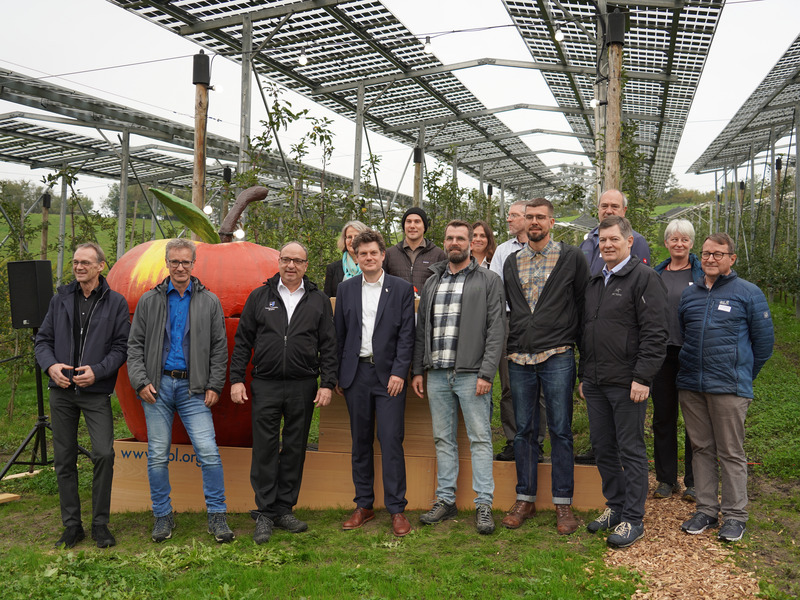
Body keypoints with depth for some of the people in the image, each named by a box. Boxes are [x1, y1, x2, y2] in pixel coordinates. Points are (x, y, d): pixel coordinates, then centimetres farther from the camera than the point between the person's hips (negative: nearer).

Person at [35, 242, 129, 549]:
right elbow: (43, 339, 11)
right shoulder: (61, 299, 10)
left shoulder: (115, 302, 2)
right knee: (64, 459, 8)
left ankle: (100, 524, 3)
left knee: (104, 453, -13)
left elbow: (121, 346, 0)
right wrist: (50, 365, -8)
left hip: (96, 392, -3)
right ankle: (72, 525, 19)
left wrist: (97, 371, -14)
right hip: (61, 391, 3)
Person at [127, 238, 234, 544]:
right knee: (158, 455, 6)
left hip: (193, 387, -1)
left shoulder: (209, 301, 6)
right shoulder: (149, 300, 8)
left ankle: (217, 515, 4)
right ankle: (163, 516, 20)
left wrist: (214, 386, -2)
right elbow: (135, 345, 8)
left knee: (209, 452, -8)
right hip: (157, 386, 1)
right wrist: (141, 381, -3)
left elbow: (219, 348, 6)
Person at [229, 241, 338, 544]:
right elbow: (242, 341, 8)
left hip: (303, 387, 1)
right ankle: (265, 513, 9)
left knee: (295, 449, 7)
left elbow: (328, 346, 7)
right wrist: (236, 378, 0)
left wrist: (327, 383, -1)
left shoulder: (319, 300, 9)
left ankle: (284, 509, 19)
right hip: (266, 385, -1)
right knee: (265, 449, -1)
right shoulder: (259, 297, 8)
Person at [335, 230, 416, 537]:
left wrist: (399, 372, -11)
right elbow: (339, 334, 10)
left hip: (389, 374, -3)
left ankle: (397, 509, 5)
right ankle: (363, 506, 20)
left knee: (391, 441, -5)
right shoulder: (346, 289, 10)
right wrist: (336, 374, 7)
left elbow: (407, 335, -2)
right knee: (360, 442, 10)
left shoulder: (402, 289, 1)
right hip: (356, 374, 3)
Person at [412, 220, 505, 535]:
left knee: (480, 438, -1)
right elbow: (421, 330, 16)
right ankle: (445, 500, 20)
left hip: (471, 373, -5)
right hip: (437, 375, 5)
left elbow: (495, 330, -6)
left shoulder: (489, 280, 1)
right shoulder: (432, 283, 16)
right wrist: (417, 370, 10)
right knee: (443, 439, 11)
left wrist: (486, 373, -14)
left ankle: (484, 505, 6)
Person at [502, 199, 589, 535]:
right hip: (519, 357, 4)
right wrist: (510, 343, 13)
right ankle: (525, 499, 20)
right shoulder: (512, 262, 14)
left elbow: (584, 303, 3)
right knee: (524, 431, 9)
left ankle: (563, 503, 11)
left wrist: (577, 341, -1)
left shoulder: (571, 258, 3)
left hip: (557, 356, -3)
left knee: (560, 431, 1)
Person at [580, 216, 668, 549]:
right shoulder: (594, 283, 17)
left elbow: (655, 334, -13)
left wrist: (642, 378, -18)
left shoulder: (644, 278, -7)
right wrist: (584, 375, 19)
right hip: (595, 383, 7)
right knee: (603, 448, 13)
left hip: (626, 384, -7)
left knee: (631, 451, 1)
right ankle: (615, 506, 28)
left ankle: (633, 519, 11)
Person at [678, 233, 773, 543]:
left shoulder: (748, 293, -1)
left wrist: (743, 375, 9)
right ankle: (706, 509, 20)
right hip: (690, 386, 5)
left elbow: (764, 341, 4)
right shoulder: (689, 294, 12)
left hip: (729, 388, -4)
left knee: (731, 453, 1)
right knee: (701, 448, 10)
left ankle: (735, 514, 12)